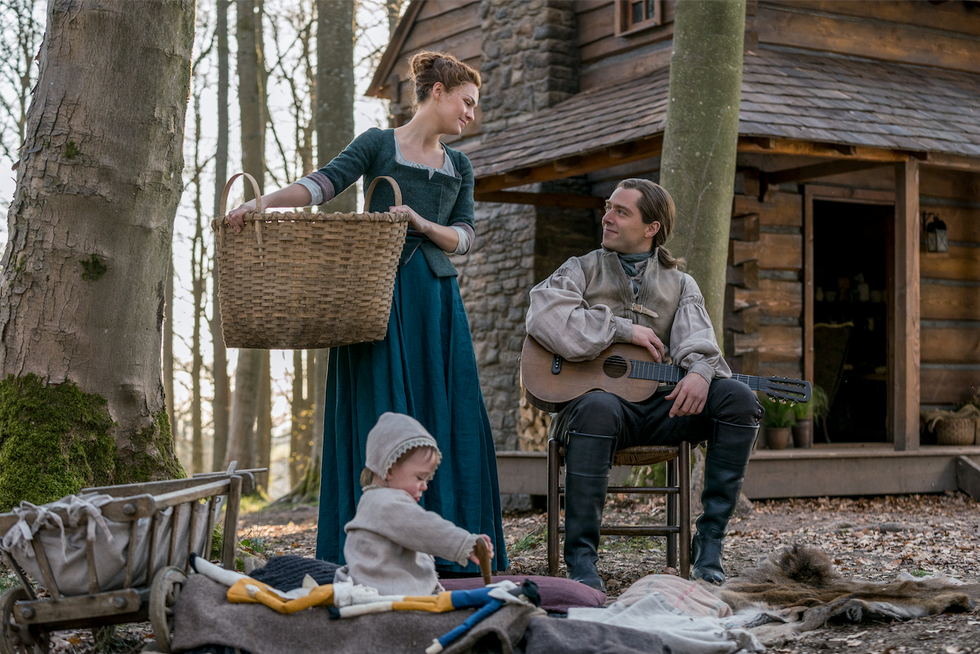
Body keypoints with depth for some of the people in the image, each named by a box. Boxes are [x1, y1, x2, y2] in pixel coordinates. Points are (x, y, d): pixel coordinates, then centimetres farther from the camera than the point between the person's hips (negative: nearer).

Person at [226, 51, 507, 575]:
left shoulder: (458, 167, 18)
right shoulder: (379, 145, 4)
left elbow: (464, 237, 9)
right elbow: (324, 183, -10)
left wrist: (420, 222, -11)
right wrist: (262, 201, -26)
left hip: (436, 300, 5)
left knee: (444, 416, 0)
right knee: (381, 418, -7)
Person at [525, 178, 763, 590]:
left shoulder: (680, 285, 19)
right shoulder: (581, 271, 13)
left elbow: (697, 339, -1)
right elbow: (544, 316, -9)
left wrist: (700, 371, -26)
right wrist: (624, 329, -11)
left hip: (660, 404, 3)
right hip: (596, 393, -3)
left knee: (737, 397, -22)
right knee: (598, 409, -39)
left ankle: (708, 545, -20)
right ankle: (581, 558, -34)